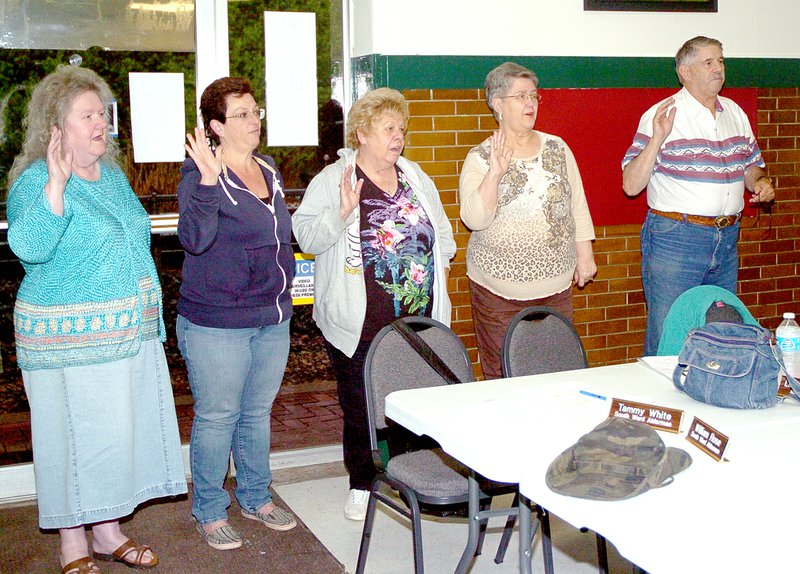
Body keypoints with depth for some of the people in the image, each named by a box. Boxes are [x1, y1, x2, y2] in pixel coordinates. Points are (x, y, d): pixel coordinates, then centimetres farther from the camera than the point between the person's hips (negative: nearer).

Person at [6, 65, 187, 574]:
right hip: (70, 339, -8)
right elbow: (29, 247, -31)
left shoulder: (113, 175, 11)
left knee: (121, 428, 14)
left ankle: (108, 531, 29)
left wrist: (150, 318, 25)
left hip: (130, 335, 8)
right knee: (76, 436, 1)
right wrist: (56, 183, -40)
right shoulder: (36, 180, -13)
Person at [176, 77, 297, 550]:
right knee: (217, 417, 4)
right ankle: (210, 511, 21)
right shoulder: (202, 173, -12)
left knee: (258, 412, 18)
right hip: (217, 322, -7)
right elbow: (194, 239, -27)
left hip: (273, 319, 7)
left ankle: (256, 497, 34)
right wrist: (209, 180, -37)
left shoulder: (269, 170, 11)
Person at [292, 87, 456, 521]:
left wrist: (439, 265, 14)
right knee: (360, 408, 5)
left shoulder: (415, 177, 14)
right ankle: (361, 485, 23)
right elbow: (306, 236, -10)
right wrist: (342, 212, -24)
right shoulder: (332, 180, -3)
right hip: (360, 326, -4)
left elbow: (441, 229, 25)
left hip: (418, 320, 4)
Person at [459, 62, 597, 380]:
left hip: (556, 284, 3)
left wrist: (585, 255, 9)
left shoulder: (557, 148, 9)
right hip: (499, 289, -3)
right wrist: (495, 173, -22)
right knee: (502, 375, 0)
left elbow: (578, 206, 13)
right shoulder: (480, 158, -2)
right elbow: (474, 219, -13)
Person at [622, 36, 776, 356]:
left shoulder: (735, 113, 13)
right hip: (675, 239, -6)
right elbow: (631, 186, -12)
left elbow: (750, 167, 22)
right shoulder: (661, 116, -6)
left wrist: (760, 182, -1)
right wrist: (657, 140, -23)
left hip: (727, 240, 6)